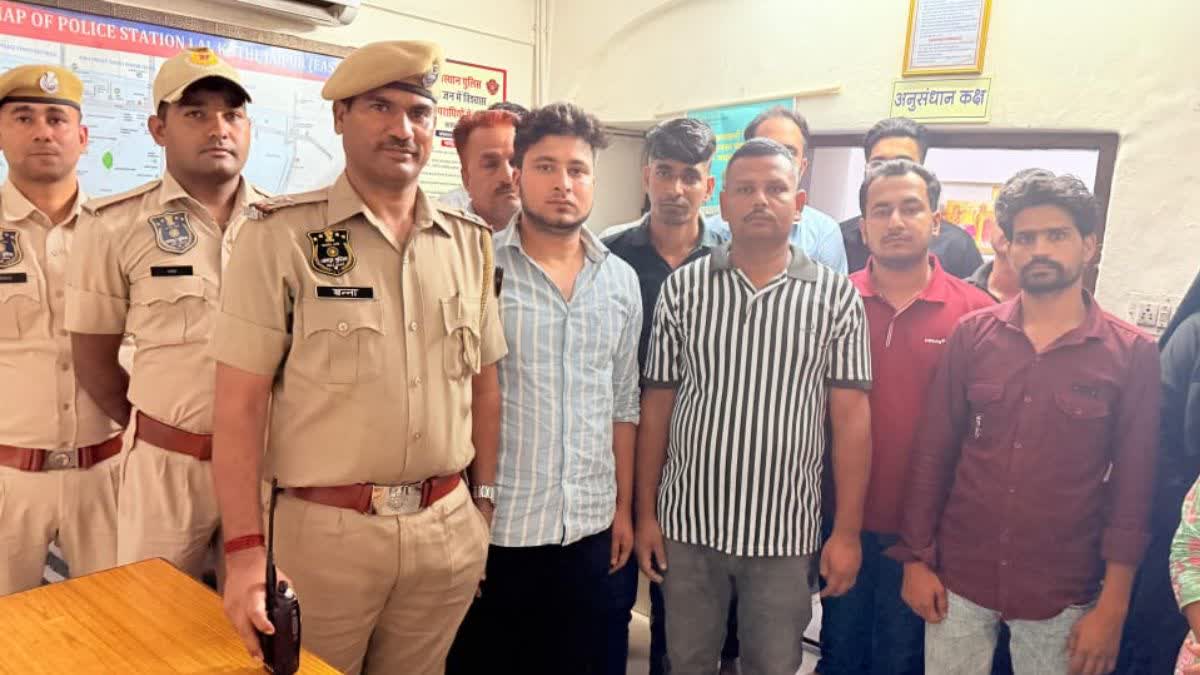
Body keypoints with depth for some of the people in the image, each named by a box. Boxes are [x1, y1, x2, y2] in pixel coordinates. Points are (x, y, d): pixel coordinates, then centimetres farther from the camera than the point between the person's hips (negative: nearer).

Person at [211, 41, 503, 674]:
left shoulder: (470, 242, 4)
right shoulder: (280, 236, -8)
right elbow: (240, 404, -10)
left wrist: (488, 510, 10)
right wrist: (245, 550, -15)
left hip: (449, 529, 4)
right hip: (324, 531, -3)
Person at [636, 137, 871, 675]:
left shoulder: (836, 297, -3)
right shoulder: (682, 287, -1)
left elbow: (851, 417, -3)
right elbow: (656, 405, 1)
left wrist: (847, 532, -5)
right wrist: (645, 513, 1)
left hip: (785, 530, 0)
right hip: (688, 521, 1)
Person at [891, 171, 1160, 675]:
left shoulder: (1132, 354, -5)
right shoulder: (971, 334, -2)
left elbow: (1132, 487, -4)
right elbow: (932, 452, 0)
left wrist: (1113, 607, -5)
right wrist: (916, 559, -2)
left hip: (1062, 596, -1)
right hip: (957, 579, 1)